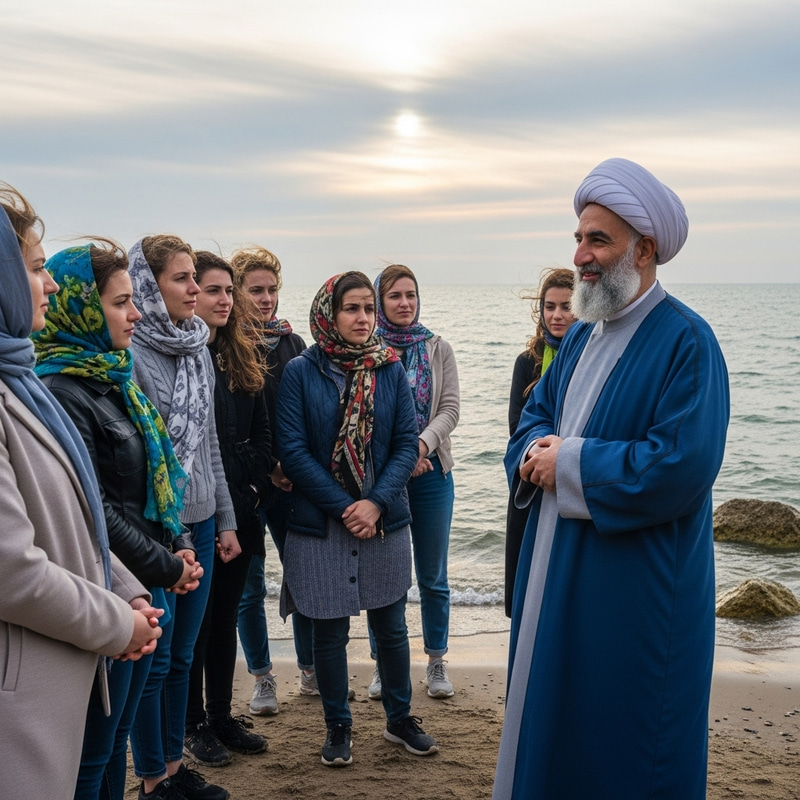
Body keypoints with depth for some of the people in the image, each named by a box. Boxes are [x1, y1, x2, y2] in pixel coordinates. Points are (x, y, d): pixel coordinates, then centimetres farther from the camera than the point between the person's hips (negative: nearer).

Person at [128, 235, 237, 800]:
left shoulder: (199, 349, 9)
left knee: (182, 655, 17)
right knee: (155, 661, 5)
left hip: (199, 522, 7)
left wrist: (225, 519, 15)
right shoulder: (130, 356, -15)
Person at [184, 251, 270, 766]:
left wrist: (255, 488, 0)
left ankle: (222, 714, 29)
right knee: (195, 619, 6)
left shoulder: (242, 358, 10)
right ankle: (194, 723, 22)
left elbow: (261, 432, 12)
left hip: (239, 511, 6)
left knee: (226, 614, 16)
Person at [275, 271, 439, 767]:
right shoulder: (300, 372, -5)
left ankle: (400, 717, 32)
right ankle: (338, 727, 27)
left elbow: (407, 443, -1)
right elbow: (293, 451, -9)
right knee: (330, 631, 8)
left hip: (385, 519, 2)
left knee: (391, 626, 13)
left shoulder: (390, 369, 2)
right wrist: (342, 507, -14)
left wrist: (377, 502, -14)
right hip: (320, 523, -2)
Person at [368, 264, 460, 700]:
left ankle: (437, 661, 25)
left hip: (431, 470, 2)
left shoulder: (438, 349, 5)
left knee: (433, 576, 10)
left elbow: (451, 408, -2)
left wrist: (421, 444, -20)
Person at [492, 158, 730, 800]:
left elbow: (682, 467, -26)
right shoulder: (582, 336, 9)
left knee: (625, 743, 6)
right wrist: (535, 452, -6)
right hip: (556, 571, 8)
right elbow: (537, 412, 18)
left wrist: (570, 462, -17)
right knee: (551, 711, 19)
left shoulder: (686, 341, -16)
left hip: (636, 585, -8)